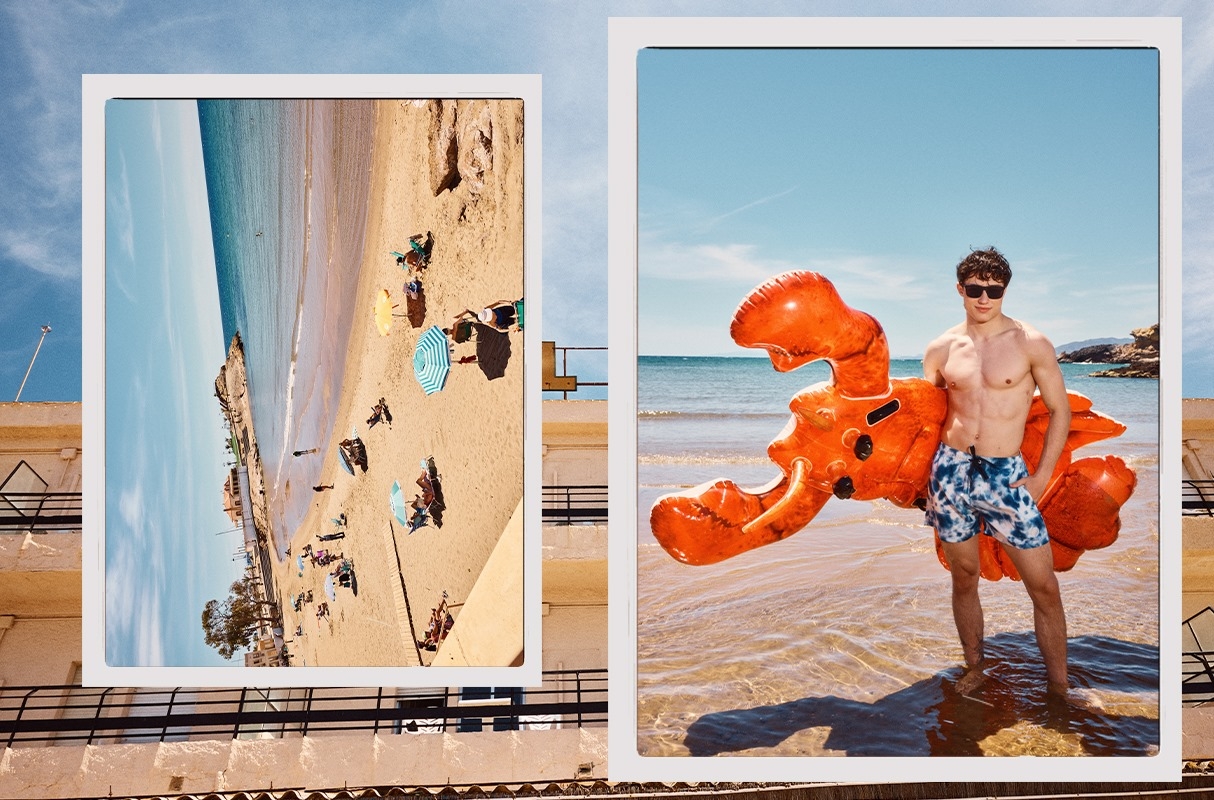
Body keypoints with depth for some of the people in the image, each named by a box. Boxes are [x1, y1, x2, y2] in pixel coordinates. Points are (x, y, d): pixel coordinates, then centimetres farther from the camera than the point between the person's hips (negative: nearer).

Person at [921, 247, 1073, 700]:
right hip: (951, 471, 2)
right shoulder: (941, 349, 4)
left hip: (1006, 474, -2)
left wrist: (1042, 476, -5)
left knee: (1044, 585, -2)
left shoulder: (1030, 343, -3)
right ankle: (974, 667, 29)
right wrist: (926, 476, 8)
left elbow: (1060, 410, 1)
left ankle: (1058, 688, 11)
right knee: (964, 577, 13)